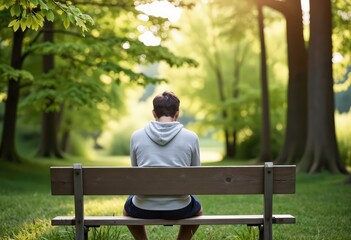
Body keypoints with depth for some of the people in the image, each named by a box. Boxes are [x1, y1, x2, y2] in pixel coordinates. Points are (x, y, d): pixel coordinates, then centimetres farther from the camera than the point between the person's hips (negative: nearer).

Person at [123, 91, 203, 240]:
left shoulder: (136, 136, 1)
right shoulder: (191, 137, -1)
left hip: (144, 208, 0)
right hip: (179, 208, 0)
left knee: (127, 208, 36)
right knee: (197, 209, 35)